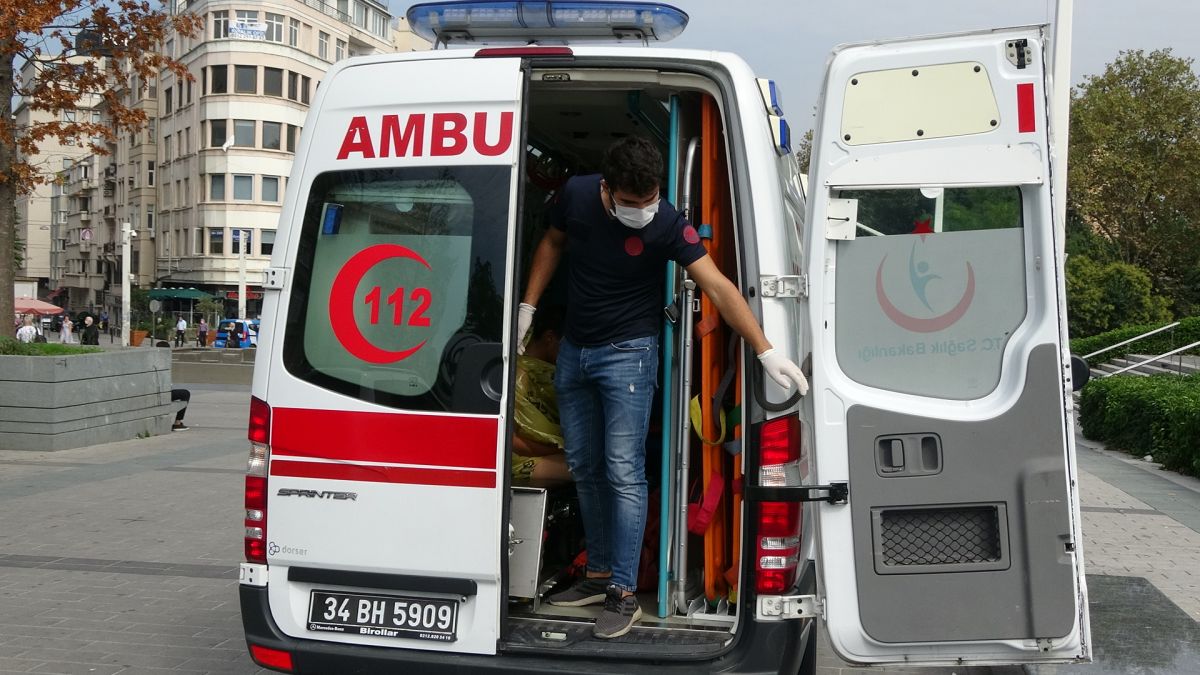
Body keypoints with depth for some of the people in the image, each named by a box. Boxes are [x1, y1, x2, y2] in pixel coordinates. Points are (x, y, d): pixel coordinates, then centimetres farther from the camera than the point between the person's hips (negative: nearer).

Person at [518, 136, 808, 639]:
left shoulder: (666, 224, -20)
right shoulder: (575, 197, -9)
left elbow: (717, 286, -25)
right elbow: (552, 243, 12)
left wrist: (766, 352, -31)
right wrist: (528, 306, 7)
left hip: (627, 352, -5)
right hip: (573, 350, 5)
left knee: (623, 471, -10)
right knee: (584, 468, 11)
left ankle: (624, 594, -2)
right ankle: (599, 574, 25)